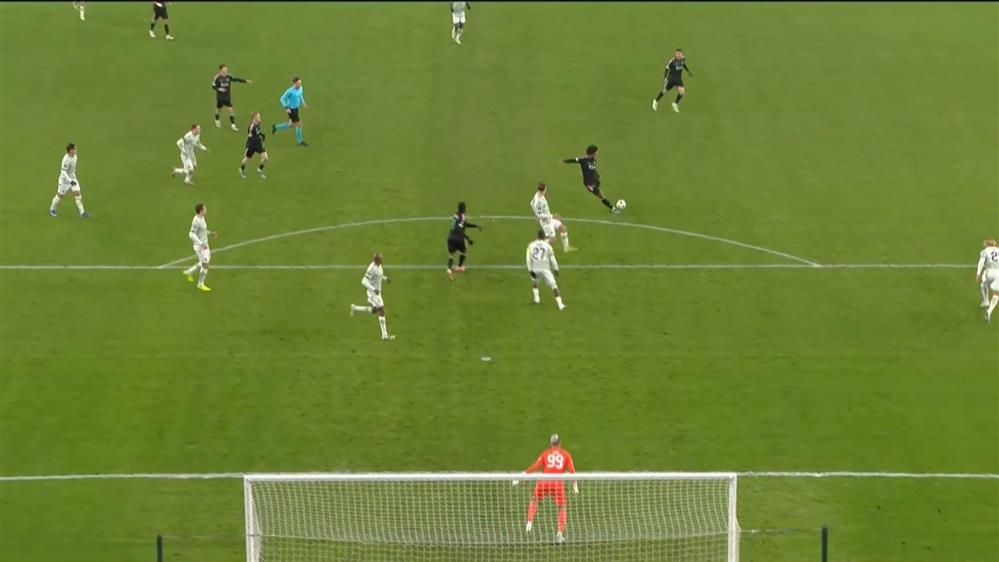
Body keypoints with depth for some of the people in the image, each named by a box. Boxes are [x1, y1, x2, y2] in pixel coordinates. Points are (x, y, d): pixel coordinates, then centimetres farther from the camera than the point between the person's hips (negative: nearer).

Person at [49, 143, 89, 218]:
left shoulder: (74, 156, -3)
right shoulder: (66, 159, -29)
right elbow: (63, 172, -28)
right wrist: (70, 181, -32)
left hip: (72, 178, 7)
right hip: (64, 179, -7)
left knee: (77, 193, -1)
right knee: (60, 195, 9)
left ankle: (82, 213, 2)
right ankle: (52, 209, 32)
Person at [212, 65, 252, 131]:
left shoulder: (229, 76, -7)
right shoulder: (217, 78, -16)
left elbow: (236, 79, 0)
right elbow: (213, 86, -11)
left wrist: (246, 81, -5)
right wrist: (219, 89, -30)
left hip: (227, 97, 2)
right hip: (220, 97, -2)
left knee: (231, 110, -6)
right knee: (218, 109, 16)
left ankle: (233, 125, 1)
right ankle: (217, 120, 45)